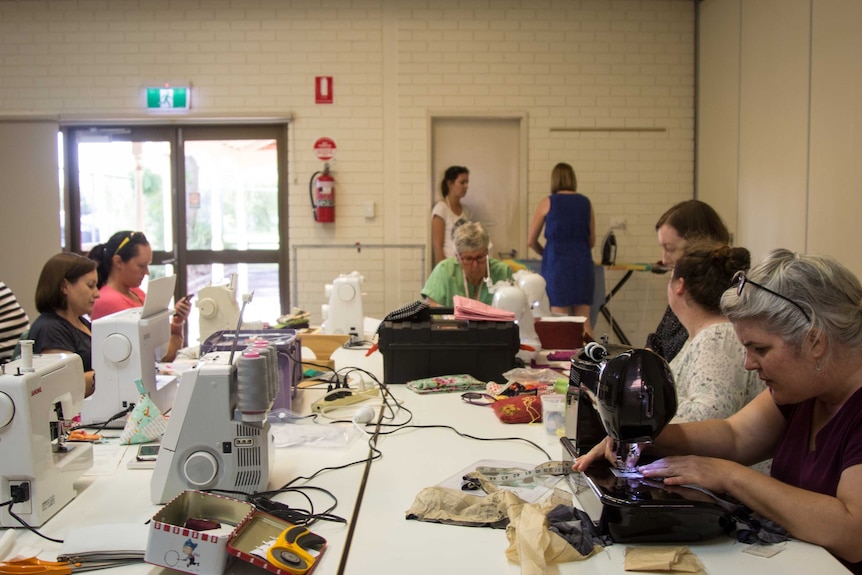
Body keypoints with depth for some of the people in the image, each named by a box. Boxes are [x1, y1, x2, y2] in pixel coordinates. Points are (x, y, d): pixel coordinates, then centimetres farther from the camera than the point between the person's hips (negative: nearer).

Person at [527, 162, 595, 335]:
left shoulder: (547, 203, 0)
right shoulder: (585, 202, 8)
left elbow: (531, 241, 6)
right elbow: (592, 241, 16)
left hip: (556, 264, -3)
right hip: (583, 263, 3)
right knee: (584, 322, 7)